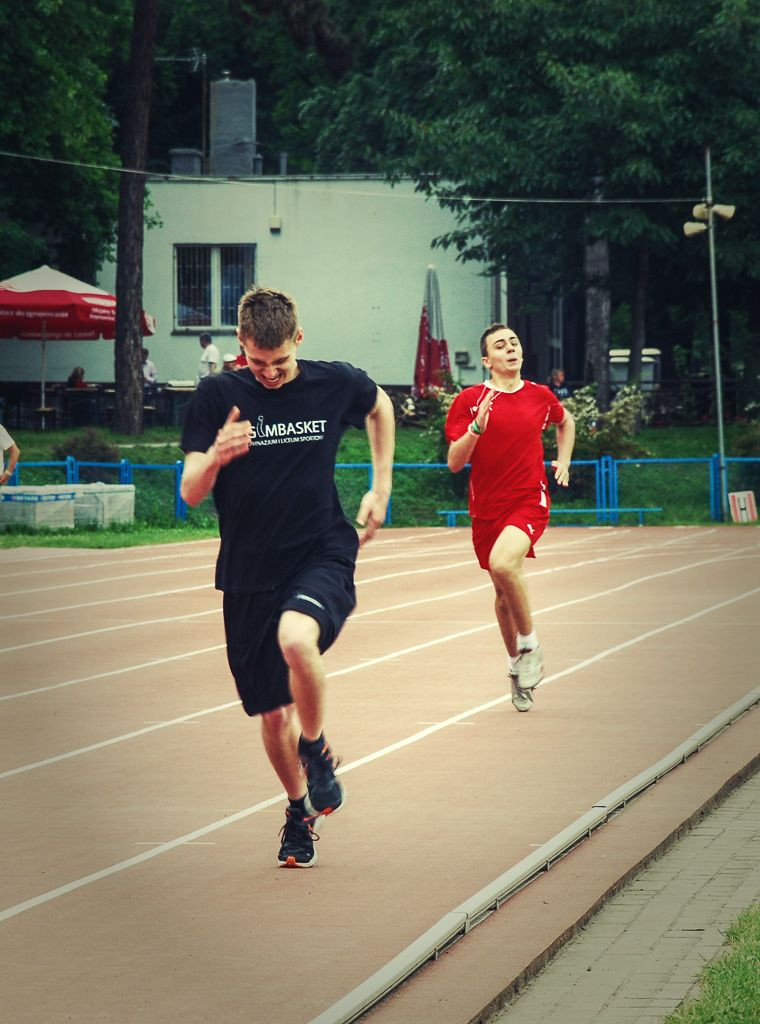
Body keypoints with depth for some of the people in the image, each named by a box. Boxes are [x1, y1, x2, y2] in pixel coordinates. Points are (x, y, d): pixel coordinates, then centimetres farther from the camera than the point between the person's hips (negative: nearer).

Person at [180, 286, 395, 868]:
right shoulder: (217, 396, -4)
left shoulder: (335, 384, -2)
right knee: (273, 713, 7)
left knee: (296, 637, -34)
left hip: (323, 554, -2)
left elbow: (380, 406, 22)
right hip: (249, 573, 2)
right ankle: (300, 810, 34)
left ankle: (317, 752, -8)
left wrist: (381, 491, 17)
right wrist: (216, 457, -28)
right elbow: (191, 494, -6)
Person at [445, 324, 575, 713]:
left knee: (503, 564, -29)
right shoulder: (469, 400, -3)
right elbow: (455, 463, -8)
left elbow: (565, 421, 28)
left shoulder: (540, 396, 3)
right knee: (503, 591, 13)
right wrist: (477, 426, -22)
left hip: (529, 501, -2)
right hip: (487, 506, 2)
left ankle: (529, 644, -10)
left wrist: (563, 461, 15)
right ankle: (517, 667, 32)